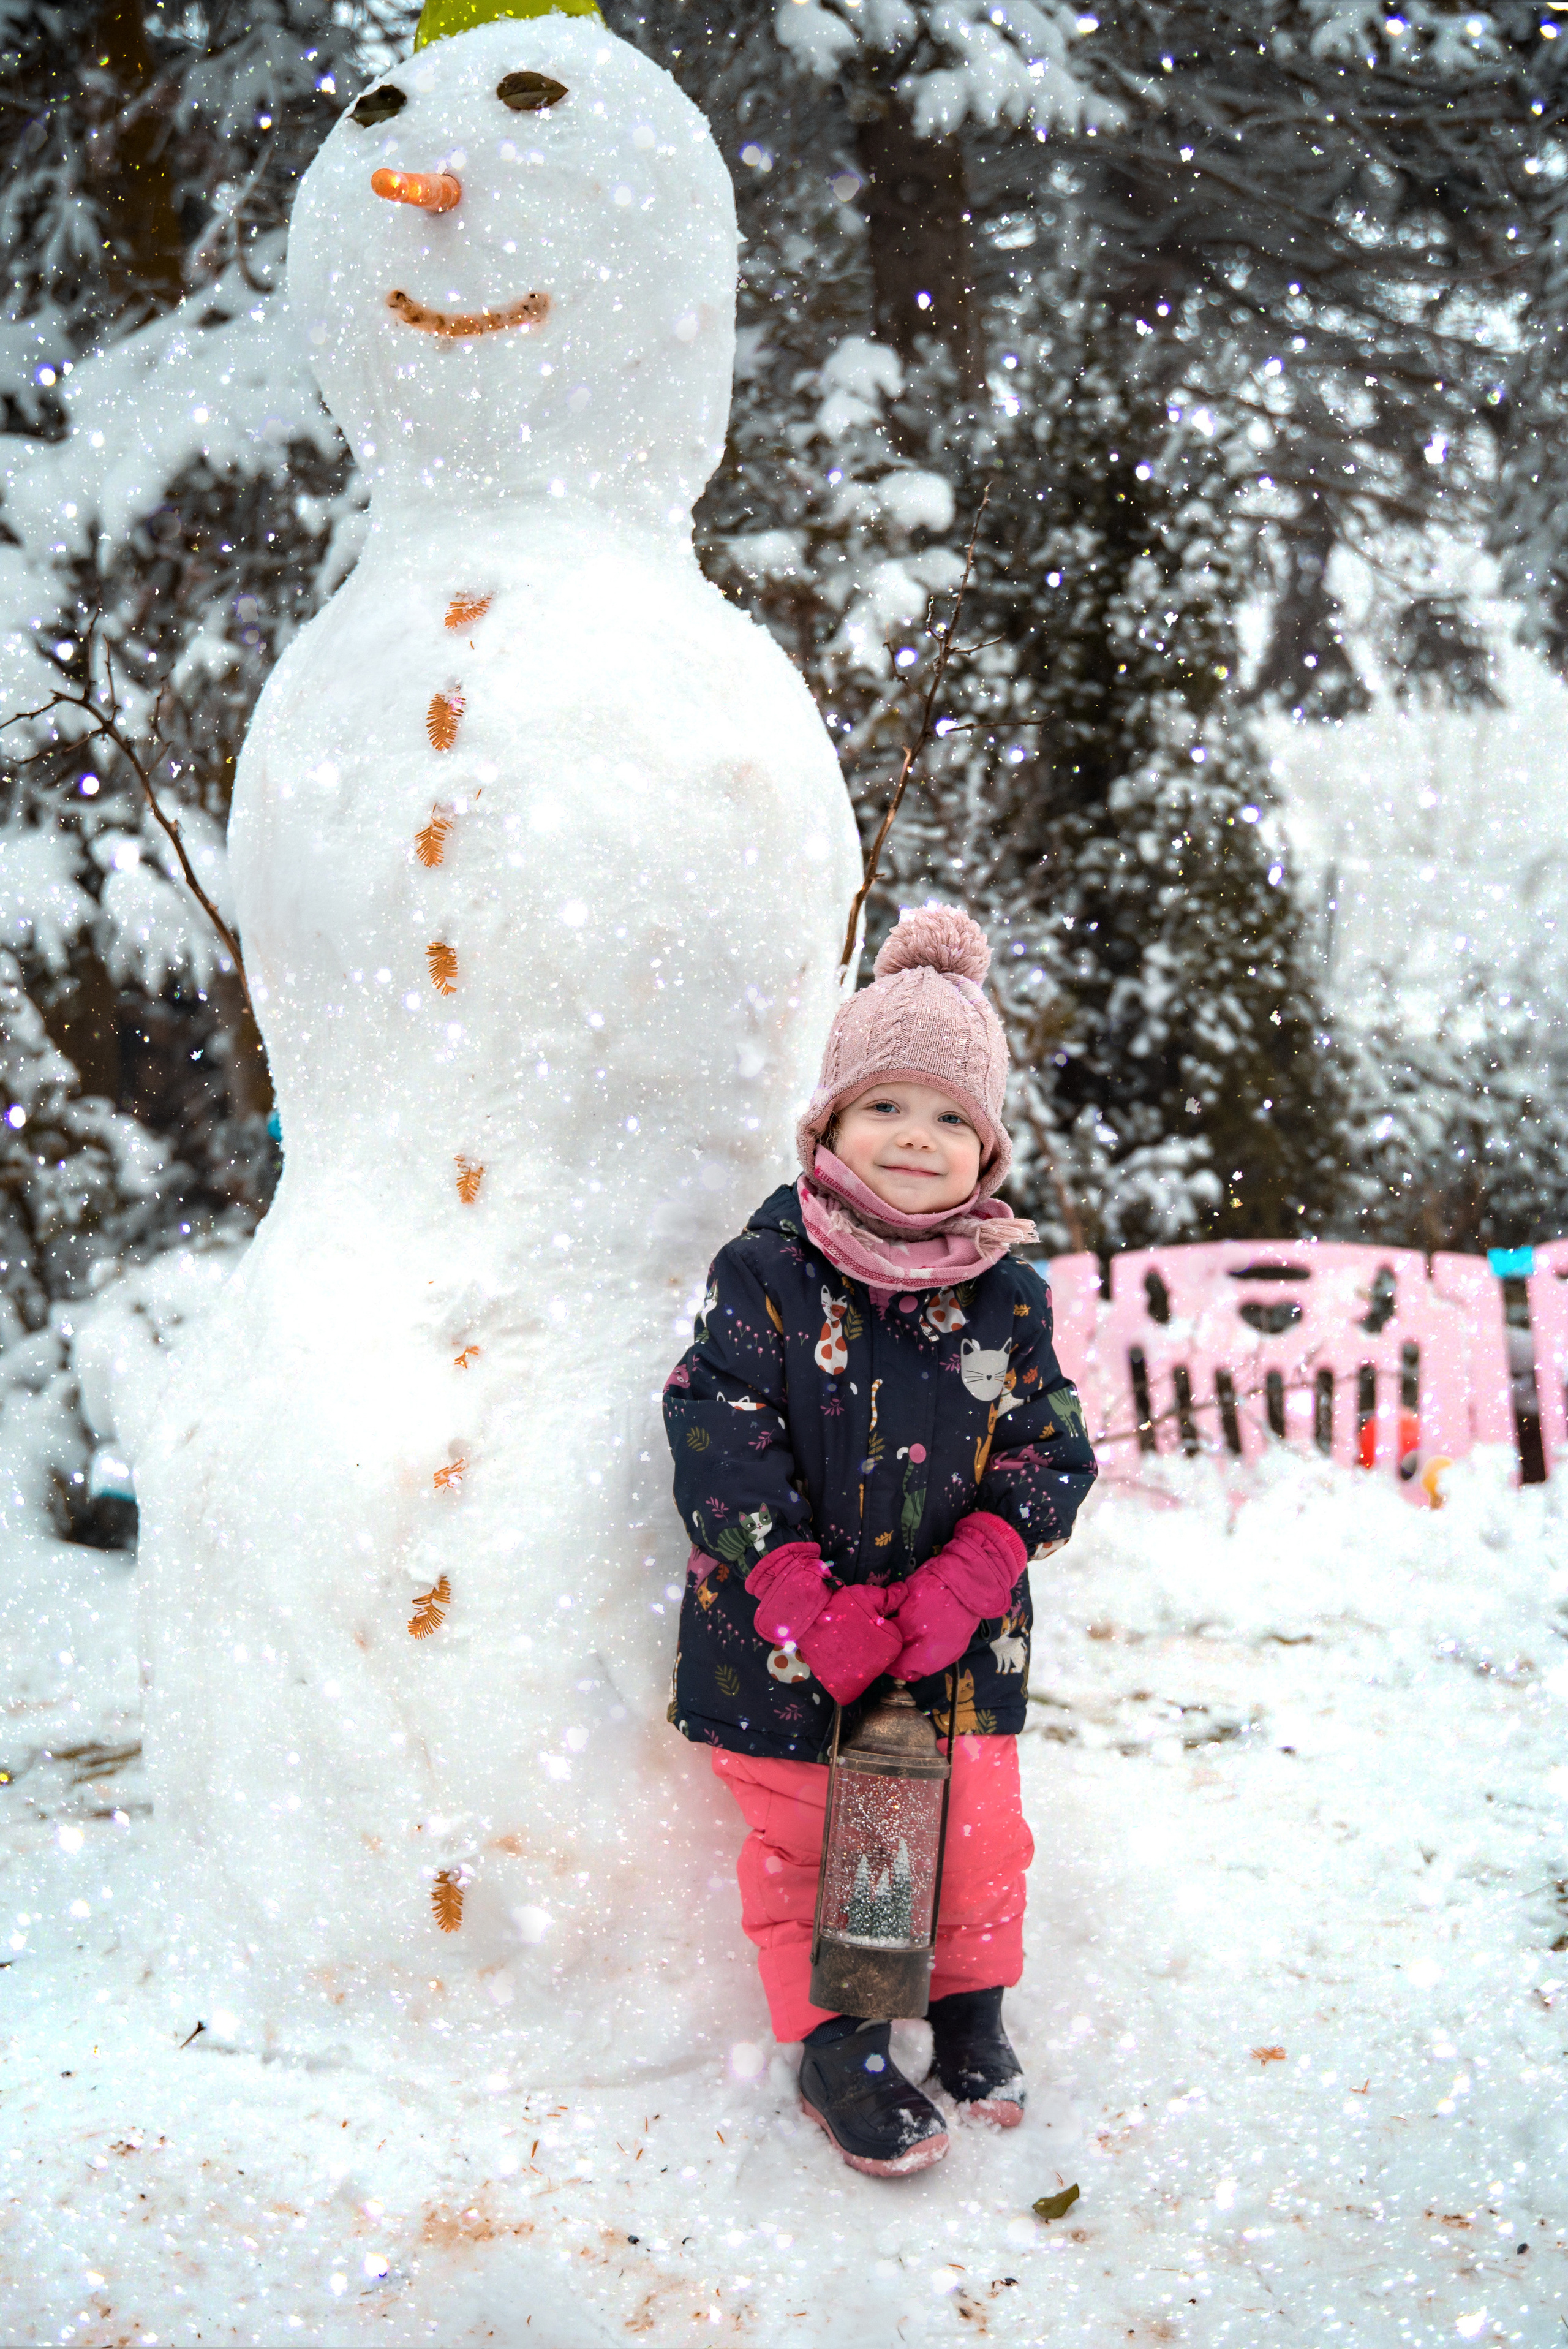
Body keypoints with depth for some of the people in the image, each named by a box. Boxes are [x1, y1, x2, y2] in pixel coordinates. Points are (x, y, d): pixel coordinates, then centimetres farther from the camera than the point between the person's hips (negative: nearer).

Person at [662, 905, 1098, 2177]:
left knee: (979, 1834, 11)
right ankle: (832, 2039, 30)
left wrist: (965, 1583, -15)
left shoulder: (1010, 1298, -3)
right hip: (788, 1642, -2)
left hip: (959, 1637, 2)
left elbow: (1048, 1458, 0)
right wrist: (810, 1607, -18)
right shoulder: (766, 1275, -11)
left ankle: (971, 2004, 38)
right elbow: (720, 1448, -13)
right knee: (798, 1844, 9)